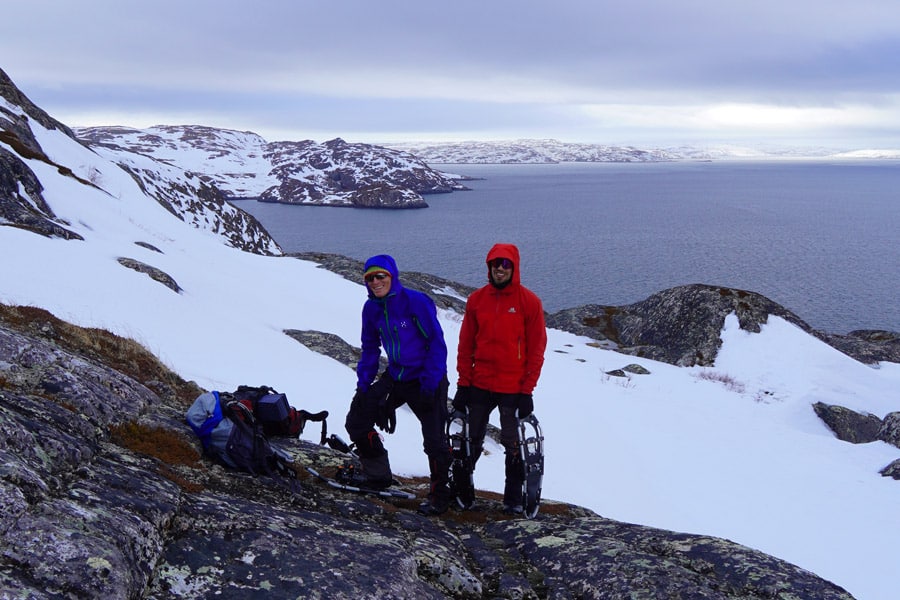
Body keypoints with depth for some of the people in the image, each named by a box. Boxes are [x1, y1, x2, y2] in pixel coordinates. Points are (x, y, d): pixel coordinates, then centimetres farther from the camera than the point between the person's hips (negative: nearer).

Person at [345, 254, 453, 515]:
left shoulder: (416, 302, -19)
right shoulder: (371, 308, 0)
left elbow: (437, 343, -18)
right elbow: (370, 348, 12)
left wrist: (429, 385, -20)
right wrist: (363, 382, 5)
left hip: (426, 380, -6)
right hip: (394, 378, 7)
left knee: (434, 440, -6)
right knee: (356, 421, 6)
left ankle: (439, 495, 14)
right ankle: (377, 474, 24)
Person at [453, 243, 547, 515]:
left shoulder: (529, 301, -5)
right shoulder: (476, 299, 4)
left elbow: (536, 349, -4)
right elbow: (465, 346, 7)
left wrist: (527, 390, -8)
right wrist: (463, 383, 2)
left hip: (514, 388, -3)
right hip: (480, 385, 3)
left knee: (513, 444, 5)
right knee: (472, 441, 12)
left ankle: (513, 498, 16)